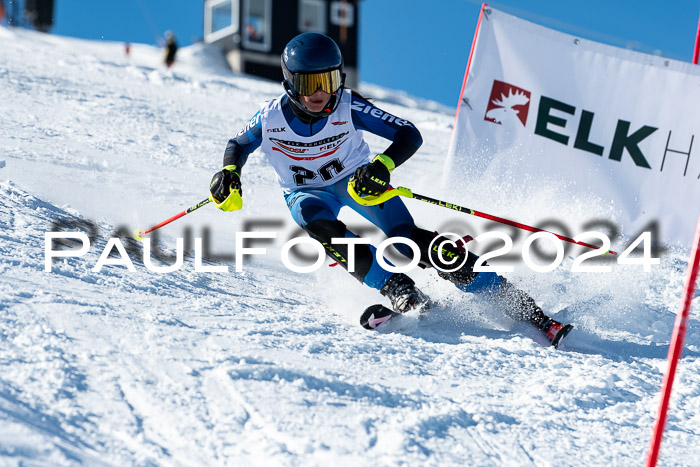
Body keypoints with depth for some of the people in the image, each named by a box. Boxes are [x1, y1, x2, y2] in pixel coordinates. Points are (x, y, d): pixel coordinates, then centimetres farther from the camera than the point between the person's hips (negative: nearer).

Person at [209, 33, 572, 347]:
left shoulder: (348, 107, -26)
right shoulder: (270, 118, -21)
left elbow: (409, 135, -26)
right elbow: (238, 146, -1)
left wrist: (382, 167, -43)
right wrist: (229, 175, -21)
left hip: (358, 181, -2)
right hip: (307, 192, 2)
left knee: (409, 241, -23)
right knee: (318, 224, -36)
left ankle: (519, 306, -23)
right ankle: (400, 293, -34)